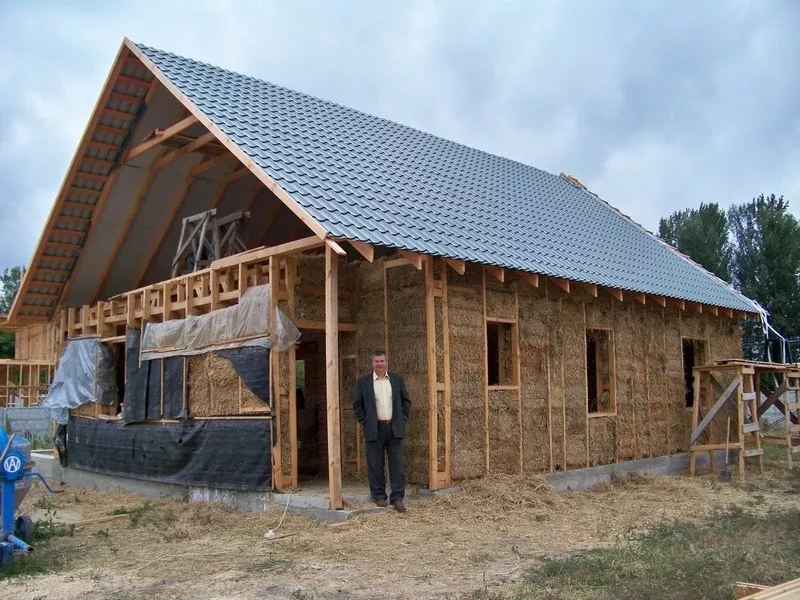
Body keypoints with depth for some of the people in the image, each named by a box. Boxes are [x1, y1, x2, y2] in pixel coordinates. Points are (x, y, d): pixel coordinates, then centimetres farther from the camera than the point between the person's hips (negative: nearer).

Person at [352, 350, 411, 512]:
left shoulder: (397, 380, 8)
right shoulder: (363, 382, 2)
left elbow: (406, 401, 13)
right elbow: (357, 405, 4)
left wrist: (402, 420, 4)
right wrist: (365, 423, -2)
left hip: (395, 428, 2)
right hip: (374, 429, -1)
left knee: (398, 464, -1)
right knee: (375, 465, 4)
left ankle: (397, 498, 5)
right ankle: (378, 496, 17)